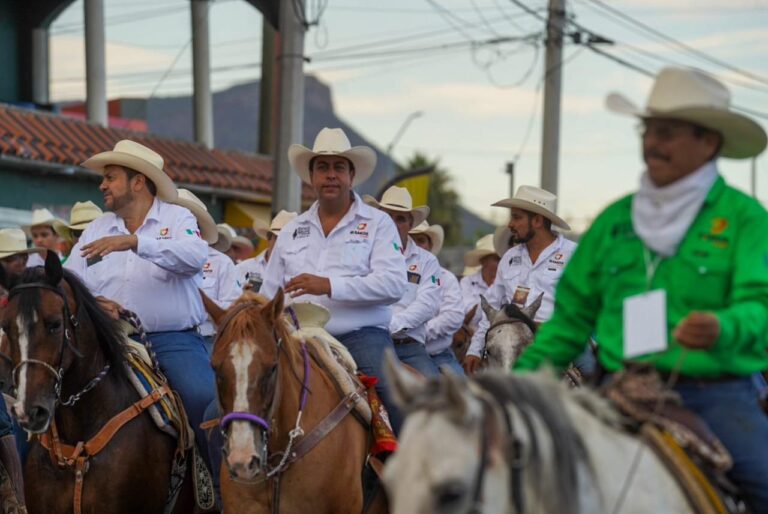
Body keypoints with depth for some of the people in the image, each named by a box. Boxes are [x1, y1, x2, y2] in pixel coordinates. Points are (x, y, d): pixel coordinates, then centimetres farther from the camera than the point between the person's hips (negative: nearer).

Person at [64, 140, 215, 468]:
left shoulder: (177, 218, 5)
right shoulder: (97, 229, 17)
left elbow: (195, 256, -17)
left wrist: (134, 241, -26)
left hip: (173, 339, -4)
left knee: (204, 398, -27)